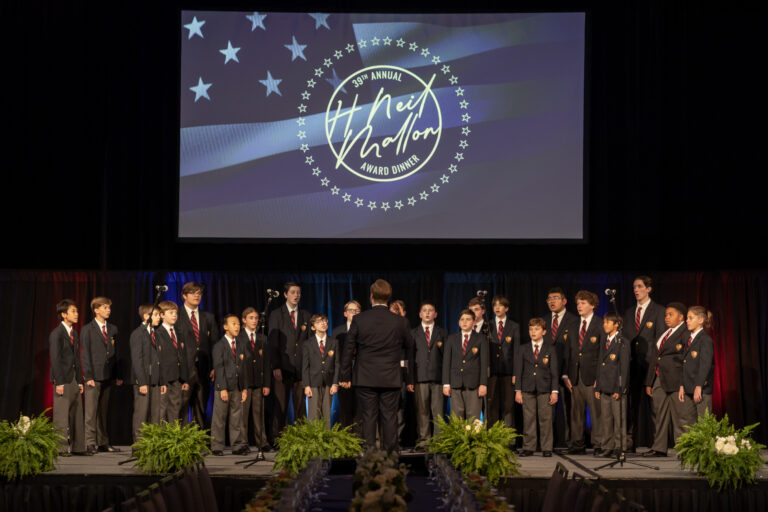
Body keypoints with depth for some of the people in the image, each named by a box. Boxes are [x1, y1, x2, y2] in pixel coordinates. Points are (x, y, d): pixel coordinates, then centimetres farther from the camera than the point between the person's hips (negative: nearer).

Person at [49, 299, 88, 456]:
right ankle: (61, 448, -3)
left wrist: (80, 381, 14)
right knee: (62, 414, -6)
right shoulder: (56, 334, -8)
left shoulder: (74, 334, 16)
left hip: (74, 379, 8)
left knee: (77, 414, 7)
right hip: (62, 379, -8)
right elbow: (55, 359, -12)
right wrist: (59, 382, -17)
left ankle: (77, 447, 10)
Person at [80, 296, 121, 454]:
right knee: (91, 411, -5)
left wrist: (118, 375, 9)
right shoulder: (87, 330, -1)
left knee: (104, 411, 10)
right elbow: (85, 354, -4)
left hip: (108, 376, 5)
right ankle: (90, 443, -1)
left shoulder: (113, 329, 14)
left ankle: (103, 442, 14)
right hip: (94, 376, -5)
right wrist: (88, 376, -12)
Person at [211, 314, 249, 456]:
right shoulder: (219, 346, -3)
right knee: (219, 418, -1)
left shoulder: (241, 346, 14)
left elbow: (244, 368, 13)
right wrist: (223, 388, -15)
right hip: (223, 387, -5)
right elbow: (219, 368, -9)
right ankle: (217, 447, 4)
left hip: (237, 388, 5)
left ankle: (238, 446, 10)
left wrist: (244, 388, 6)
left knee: (237, 417, 6)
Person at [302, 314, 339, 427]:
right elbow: (305, 366, 2)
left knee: (327, 414, 4)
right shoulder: (307, 344, 5)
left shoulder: (333, 343, 9)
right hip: (314, 383, -2)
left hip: (329, 384, 2)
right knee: (313, 414, -5)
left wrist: (335, 384, -3)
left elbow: (337, 364, 6)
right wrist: (306, 385, -6)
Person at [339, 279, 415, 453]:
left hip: (365, 379, 0)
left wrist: (345, 376, 9)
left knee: (368, 419, 4)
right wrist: (410, 379, 17)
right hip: (391, 379, 1)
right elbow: (410, 350, 7)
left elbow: (349, 349, 0)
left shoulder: (359, 320, -4)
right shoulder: (400, 322, -1)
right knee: (390, 418, 5)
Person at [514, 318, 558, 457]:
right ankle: (528, 448, 8)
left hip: (545, 389, -1)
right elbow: (518, 371, 8)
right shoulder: (522, 350, 9)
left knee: (546, 419, 0)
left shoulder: (550, 349, 6)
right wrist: (518, 390, 1)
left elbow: (554, 372, 3)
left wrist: (554, 391, -4)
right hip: (527, 389, 1)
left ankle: (547, 448, 6)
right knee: (528, 419, 2)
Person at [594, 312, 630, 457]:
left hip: (617, 387, -7)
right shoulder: (604, 344, 16)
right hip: (605, 388, 7)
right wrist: (597, 387, 13)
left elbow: (624, 367, -10)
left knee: (619, 418, -3)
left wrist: (620, 389, -14)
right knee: (605, 418, 8)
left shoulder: (622, 343, -6)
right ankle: (608, 447, 13)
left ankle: (619, 447, 3)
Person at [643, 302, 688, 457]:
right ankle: (659, 448, 13)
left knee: (678, 415, -5)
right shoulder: (663, 334, 20)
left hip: (674, 380, -8)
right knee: (660, 415, 9)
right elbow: (654, 358, 20)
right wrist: (649, 382, 17)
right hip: (659, 380, 8)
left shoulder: (684, 334, -5)